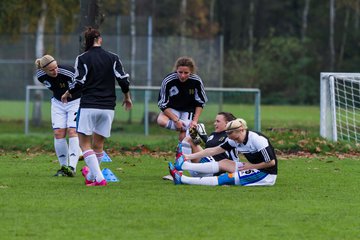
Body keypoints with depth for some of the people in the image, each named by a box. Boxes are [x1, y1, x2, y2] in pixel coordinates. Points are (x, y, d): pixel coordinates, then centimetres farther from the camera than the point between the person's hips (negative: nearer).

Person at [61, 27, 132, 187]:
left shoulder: (82, 58, -2)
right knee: (98, 145, 15)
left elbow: (79, 83, -9)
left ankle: (99, 178, -14)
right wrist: (127, 97, 16)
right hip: (108, 107, 4)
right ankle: (91, 176, 29)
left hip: (88, 106, -4)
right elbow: (123, 79, -1)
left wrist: (67, 94, 10)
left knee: (84, 143, 0)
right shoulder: (113, 58, 5)